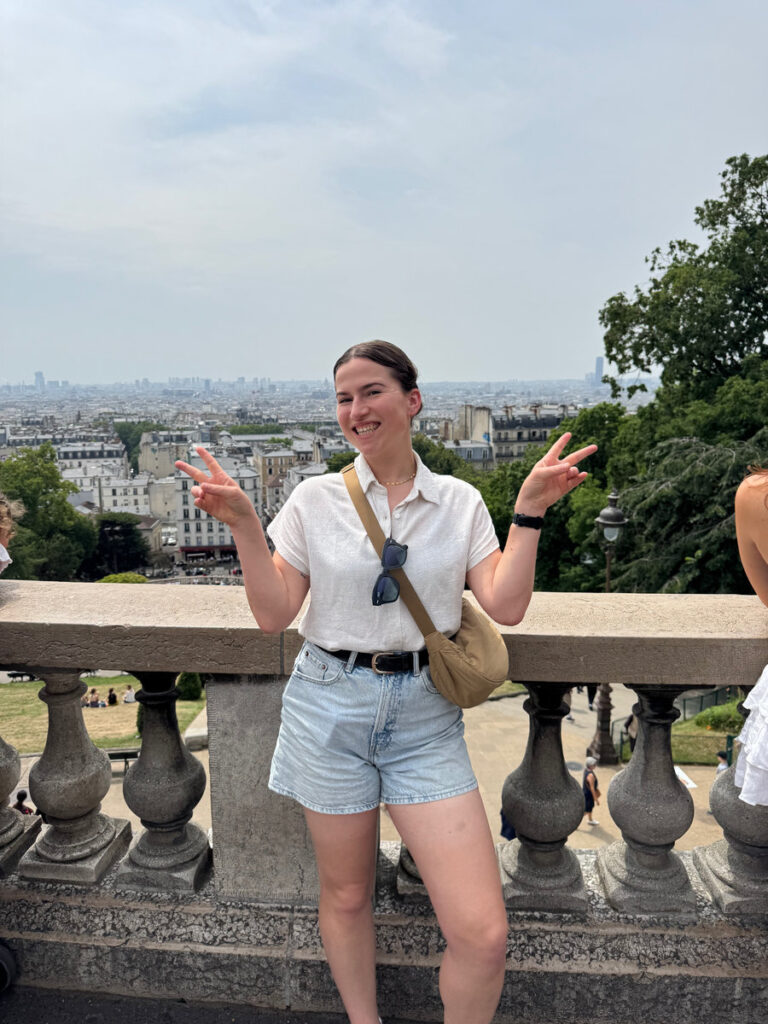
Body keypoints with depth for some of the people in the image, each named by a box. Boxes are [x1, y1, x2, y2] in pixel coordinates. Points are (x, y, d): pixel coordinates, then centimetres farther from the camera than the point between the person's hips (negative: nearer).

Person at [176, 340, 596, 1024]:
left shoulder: (461, 502, 2)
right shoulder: (316, 498, -1)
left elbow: (505, 606, -6)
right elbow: (274, 614, -2)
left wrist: (529, 511, -10)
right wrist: (244, 526, -13)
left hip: (426, 718, 1)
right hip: (332, 709, 0)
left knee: (483, 934, -4)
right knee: (346, 895, 17)